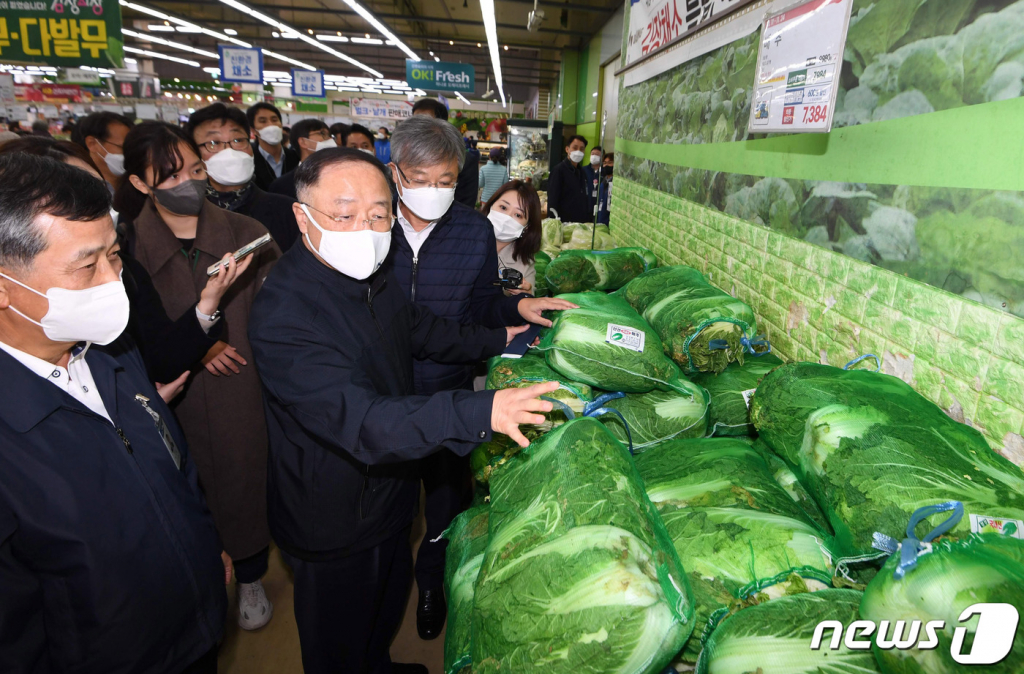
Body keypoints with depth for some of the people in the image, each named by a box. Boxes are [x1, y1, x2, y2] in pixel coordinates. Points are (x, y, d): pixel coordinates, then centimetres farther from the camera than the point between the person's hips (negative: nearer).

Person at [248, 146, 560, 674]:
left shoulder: (372, 276, -4)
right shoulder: (282, 317, -34)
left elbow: (419, 328, 14)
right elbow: (362, 421, -42)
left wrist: (499, 339, 9)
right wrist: (480, 412, -51)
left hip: (388, 495, 8)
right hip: (333, 527, -8)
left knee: (387, 609, 34)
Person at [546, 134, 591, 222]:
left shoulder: (582, 172, 14)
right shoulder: (559, 170, -7)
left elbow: (586, 200, 18)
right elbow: (552, 201, -10)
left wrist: (589, 219, 10)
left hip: (582, 222, 7)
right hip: (564, 222, -6)